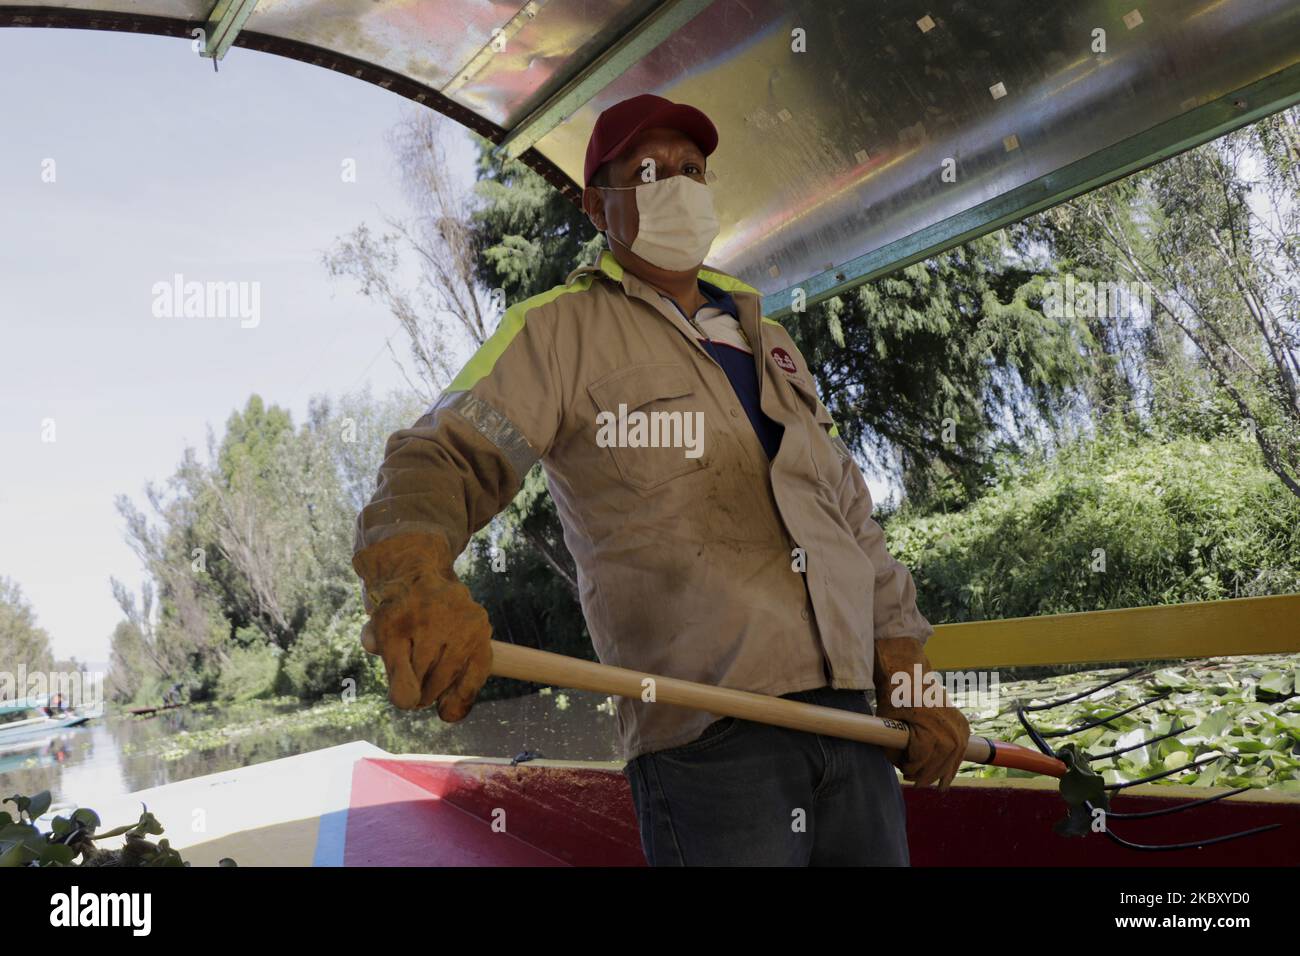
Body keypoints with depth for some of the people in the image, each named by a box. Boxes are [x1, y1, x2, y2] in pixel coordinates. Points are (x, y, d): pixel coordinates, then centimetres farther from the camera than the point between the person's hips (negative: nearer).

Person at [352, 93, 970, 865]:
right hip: (709, 736, -6)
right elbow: (446, 458, -11)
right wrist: (413, 582, -33)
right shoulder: (562, 330, 2)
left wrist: (906, 674, 14)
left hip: (850, 714, 6)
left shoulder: (770, 342, 21)